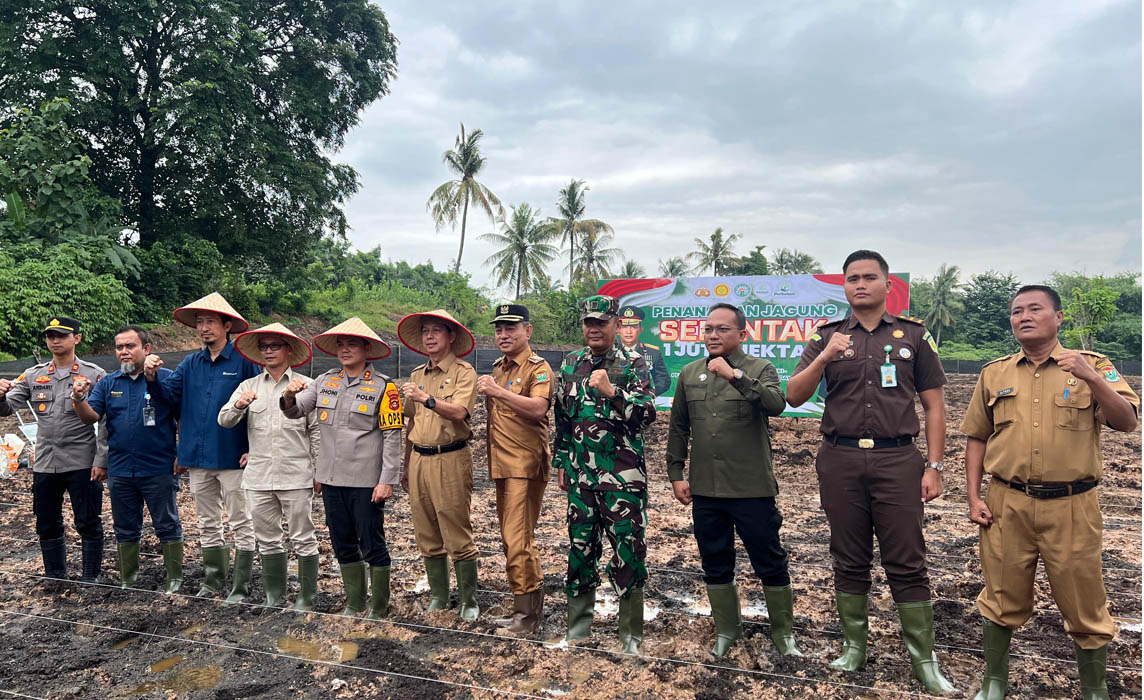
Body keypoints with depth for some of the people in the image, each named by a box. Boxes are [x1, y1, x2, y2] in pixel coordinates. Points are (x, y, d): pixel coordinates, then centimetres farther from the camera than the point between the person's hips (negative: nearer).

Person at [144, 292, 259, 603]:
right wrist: (152, 377, -17)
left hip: (232, 457, -6)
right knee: (207, 523, 16)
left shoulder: (244, 361, -7)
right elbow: (169, 392, 3)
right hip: (198, 457, 6)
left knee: (241, 523, 2)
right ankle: (213, 580, 29)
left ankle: (241, 586, 11)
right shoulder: (191, 363, 10)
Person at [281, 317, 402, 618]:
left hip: (366, 481, -5)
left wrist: (386, 480, -13)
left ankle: (379, 609, 17)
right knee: (343, 545, 15)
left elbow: (392, 437, -8)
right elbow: (294, 410, 9)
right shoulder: (325, 381, 8)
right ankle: (354, 604, 30)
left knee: (372, 546, 2)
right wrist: (289, 395, -15)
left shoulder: (383, 386, -7)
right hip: (332, 479, 5)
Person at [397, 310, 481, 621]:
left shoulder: (463, 372, -4)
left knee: (458, 537, -3)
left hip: (450, 460, -6)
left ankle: (469, 601, 10)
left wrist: (426, 399, -32)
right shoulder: (417, 375, 16)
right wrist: (406, 466, 20)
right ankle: (438, 597, 24)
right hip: (419, 459, 6)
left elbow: (459, 412, -20)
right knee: (427, 537, 12)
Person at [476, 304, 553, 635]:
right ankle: (531, 603, 24)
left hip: (525, 463, -9)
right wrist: (487, 392, 12)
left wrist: (497, 391, -30)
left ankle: (527, 613, 3)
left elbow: (537, 408, -27)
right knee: (511, 537, 13)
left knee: (517, 539, -9)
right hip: (501, 462, 9)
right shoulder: (498, 367, 18)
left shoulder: (538, 368, -8)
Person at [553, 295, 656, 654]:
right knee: (580, 546, 12)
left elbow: (647, 413, -15)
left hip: (623, 474, -4)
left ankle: (631, 633, 14)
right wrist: (560, 461, 16)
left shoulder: (633, 363, -4)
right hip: (580, 473, 4)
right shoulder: (570, 363, 9)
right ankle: (577, 625, 27)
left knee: (628, 549, 0)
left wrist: (611, 391, -28)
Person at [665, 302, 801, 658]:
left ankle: (783, 633, 24)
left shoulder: (760, 370, -3)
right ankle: (726, 630, 31)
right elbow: (678, 428, 13)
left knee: (770, 562, 6)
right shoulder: (690, 374, 9)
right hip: (705, 489, 4)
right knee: (715, 563, 14)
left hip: (752, 489, -4)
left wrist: (735, 376, -31)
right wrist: (675, 474, 9)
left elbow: (776, 404, -24)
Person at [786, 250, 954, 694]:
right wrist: (824, 357, -17)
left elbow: (934, 405, 7)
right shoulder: (827, 337, 8)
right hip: (840, 461, 1)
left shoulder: (913, 335, 7)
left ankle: (924, 661, 13)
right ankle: (853, 647, 24)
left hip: (897, 460, -1)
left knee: (907, 565, 1)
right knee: (848, 561, 10)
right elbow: (794, 397, -2)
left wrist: (934, 466, 0)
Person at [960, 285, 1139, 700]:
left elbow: (1126, 422, -9)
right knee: (1002, 598, 10)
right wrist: (974, 498, 3)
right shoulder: (994, 374, 7)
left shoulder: (1091, 366, 3)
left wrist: (1091, 379, -24)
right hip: (1007, 505, 2)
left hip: (1071, 506, -1)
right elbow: (977, 438, 10)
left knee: (1084, 602, 8)